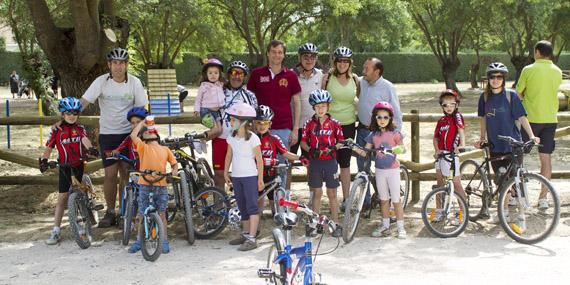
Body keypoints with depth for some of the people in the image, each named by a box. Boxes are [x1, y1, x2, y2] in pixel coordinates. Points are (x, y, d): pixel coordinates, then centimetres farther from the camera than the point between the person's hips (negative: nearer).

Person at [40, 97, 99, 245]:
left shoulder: (79, 128, 4)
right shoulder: (57, 130, 1)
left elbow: (85, 139, -14)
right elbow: (49, 147, 1)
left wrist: (91, 148, -34)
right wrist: (43, 160, -14)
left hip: (78, 166, 1)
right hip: (64, 167, -1)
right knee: (62, 197, -4)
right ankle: (56, 231, 0)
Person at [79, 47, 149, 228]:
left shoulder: (134, 82, -4)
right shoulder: (101, 82, -7)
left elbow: (141, 109, 1)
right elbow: (83, 102, -12)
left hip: (128, 133, 0)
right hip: (107, 134, 0)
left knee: (126, 174, 2)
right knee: (110, 174, -1)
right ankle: (110, 212, 13)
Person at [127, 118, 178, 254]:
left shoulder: (165, 149, 11)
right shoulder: (142, 147, 3)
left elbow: (174, 162, 18)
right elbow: (133, 135, -11)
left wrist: (174, 170, -3)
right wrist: (142, 123, 1)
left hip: (161, 185, 1)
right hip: (145, 185, -1)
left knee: (162, 214, 6)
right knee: (142, 214, 5)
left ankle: (165, 241, 13)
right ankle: (139, 241, 17)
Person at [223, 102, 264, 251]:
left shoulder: (253, 138, -13)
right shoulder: (231, 138, 4)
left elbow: (259, 159, -10)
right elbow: (229, 155, 14)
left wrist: (260, 179, -9)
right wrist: (226, 172, 14)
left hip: (250, 176, -6)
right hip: (236, 176, 6)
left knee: (252, 206, -8)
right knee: (242, 207, 15)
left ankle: (251, 239, -11)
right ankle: (245, 234, 26)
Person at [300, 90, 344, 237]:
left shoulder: (334, 123, -1)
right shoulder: (309, 124, 0)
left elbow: (341, 142, 2)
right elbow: (303, 142, 5)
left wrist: (333, 148, -16)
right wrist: (310, 150, -13)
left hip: (330, 161, -1)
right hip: (315, 161, 1)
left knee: (332, 194, 5)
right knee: (316, 193, 7)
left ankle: (336, 224, 12)